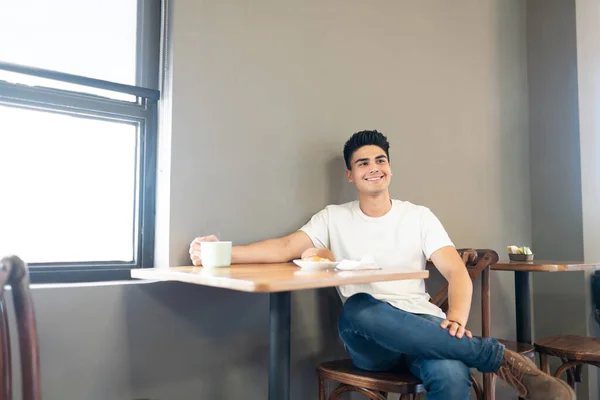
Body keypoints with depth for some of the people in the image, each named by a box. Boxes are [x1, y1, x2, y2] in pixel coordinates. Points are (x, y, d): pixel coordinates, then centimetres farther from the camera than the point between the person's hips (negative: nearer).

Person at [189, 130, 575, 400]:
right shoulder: (334, 218, 11)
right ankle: (500, 356, -25)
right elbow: (286, 247, -2)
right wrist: (223, 252, -17)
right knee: (357, 308, -37)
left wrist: (457, 319, -21)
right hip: (369, 341, 1)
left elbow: (457, 271, 0)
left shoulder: (419, 216, 10)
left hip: (423, 327, 0)